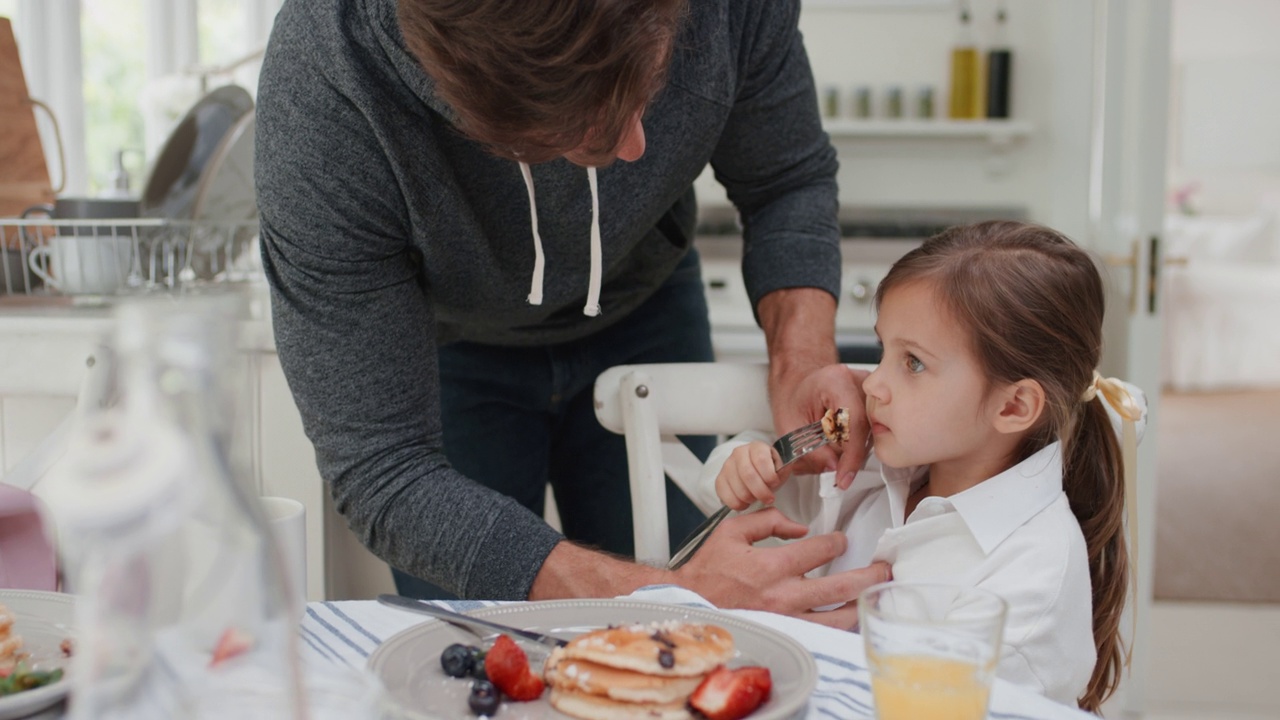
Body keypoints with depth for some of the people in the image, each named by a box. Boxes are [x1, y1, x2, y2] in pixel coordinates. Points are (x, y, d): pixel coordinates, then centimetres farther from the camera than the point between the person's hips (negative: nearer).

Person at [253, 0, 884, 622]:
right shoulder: (319, 104, -38)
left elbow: (790, 180, -10)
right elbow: (379, 473, -35)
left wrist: (802, 360, -30)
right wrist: (666, 596, -43)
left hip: (642, 313, 3)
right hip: (445, 349, -2)